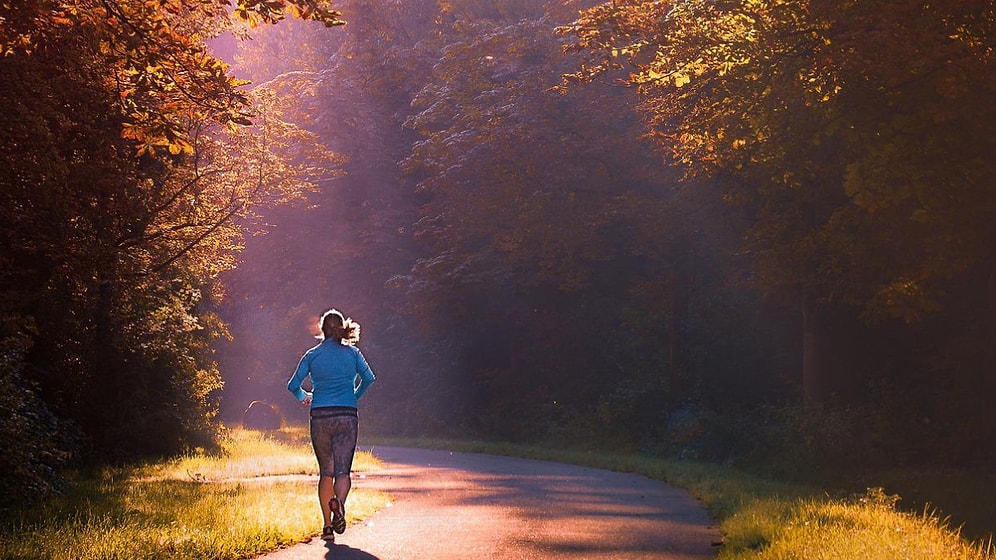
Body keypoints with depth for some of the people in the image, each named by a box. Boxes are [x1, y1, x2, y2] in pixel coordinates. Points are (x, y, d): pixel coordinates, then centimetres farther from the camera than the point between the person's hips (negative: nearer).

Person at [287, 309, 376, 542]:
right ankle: (338, 502, -35)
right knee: (342, 470, -2)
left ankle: (327, 526, 6)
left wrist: (304, 398, 25)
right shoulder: (352, 353, 4)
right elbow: (369, 378, 0)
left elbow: (293, 385, 3)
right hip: (346, 417, -1)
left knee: (325, 472, 11)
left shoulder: (312, 355, 4)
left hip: (320, 417, 1)